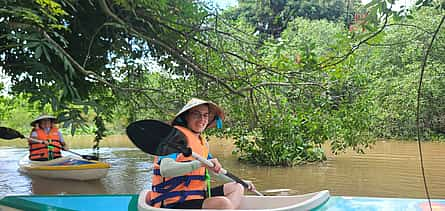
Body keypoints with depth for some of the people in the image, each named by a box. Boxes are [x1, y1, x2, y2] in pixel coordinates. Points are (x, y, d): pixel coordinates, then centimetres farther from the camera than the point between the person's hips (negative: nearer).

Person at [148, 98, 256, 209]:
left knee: (237, 188, 14)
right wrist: (201, 163, -38)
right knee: (222, 203, -30)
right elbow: (165, 170, -28)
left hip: (198, 195, 10)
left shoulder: (202, 142, 15)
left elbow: (213, 171, 27)